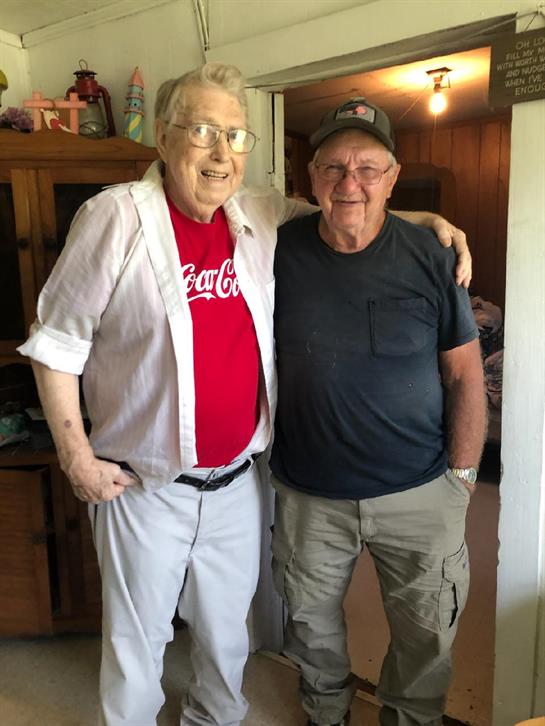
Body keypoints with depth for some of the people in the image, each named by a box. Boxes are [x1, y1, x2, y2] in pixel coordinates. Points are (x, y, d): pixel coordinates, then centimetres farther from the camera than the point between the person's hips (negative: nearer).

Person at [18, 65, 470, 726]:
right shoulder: (117, 217, -13)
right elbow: (56, 342, -9)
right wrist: (76, 457, -10)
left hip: (238, 479, 4)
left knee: (226, 627, 24)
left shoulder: (264, 217, 0)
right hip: (144, 486, -4)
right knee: (137, 636, 15)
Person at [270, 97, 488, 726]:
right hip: (309, 496, 1)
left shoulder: (429, 257, -9)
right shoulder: (279, 253, -7)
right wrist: (266, 450, 0)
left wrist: (462, 472, -2)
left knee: (427, 633, 17)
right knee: (311, 624, 21)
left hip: (420, 494, 0)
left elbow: (464, 373, -3)